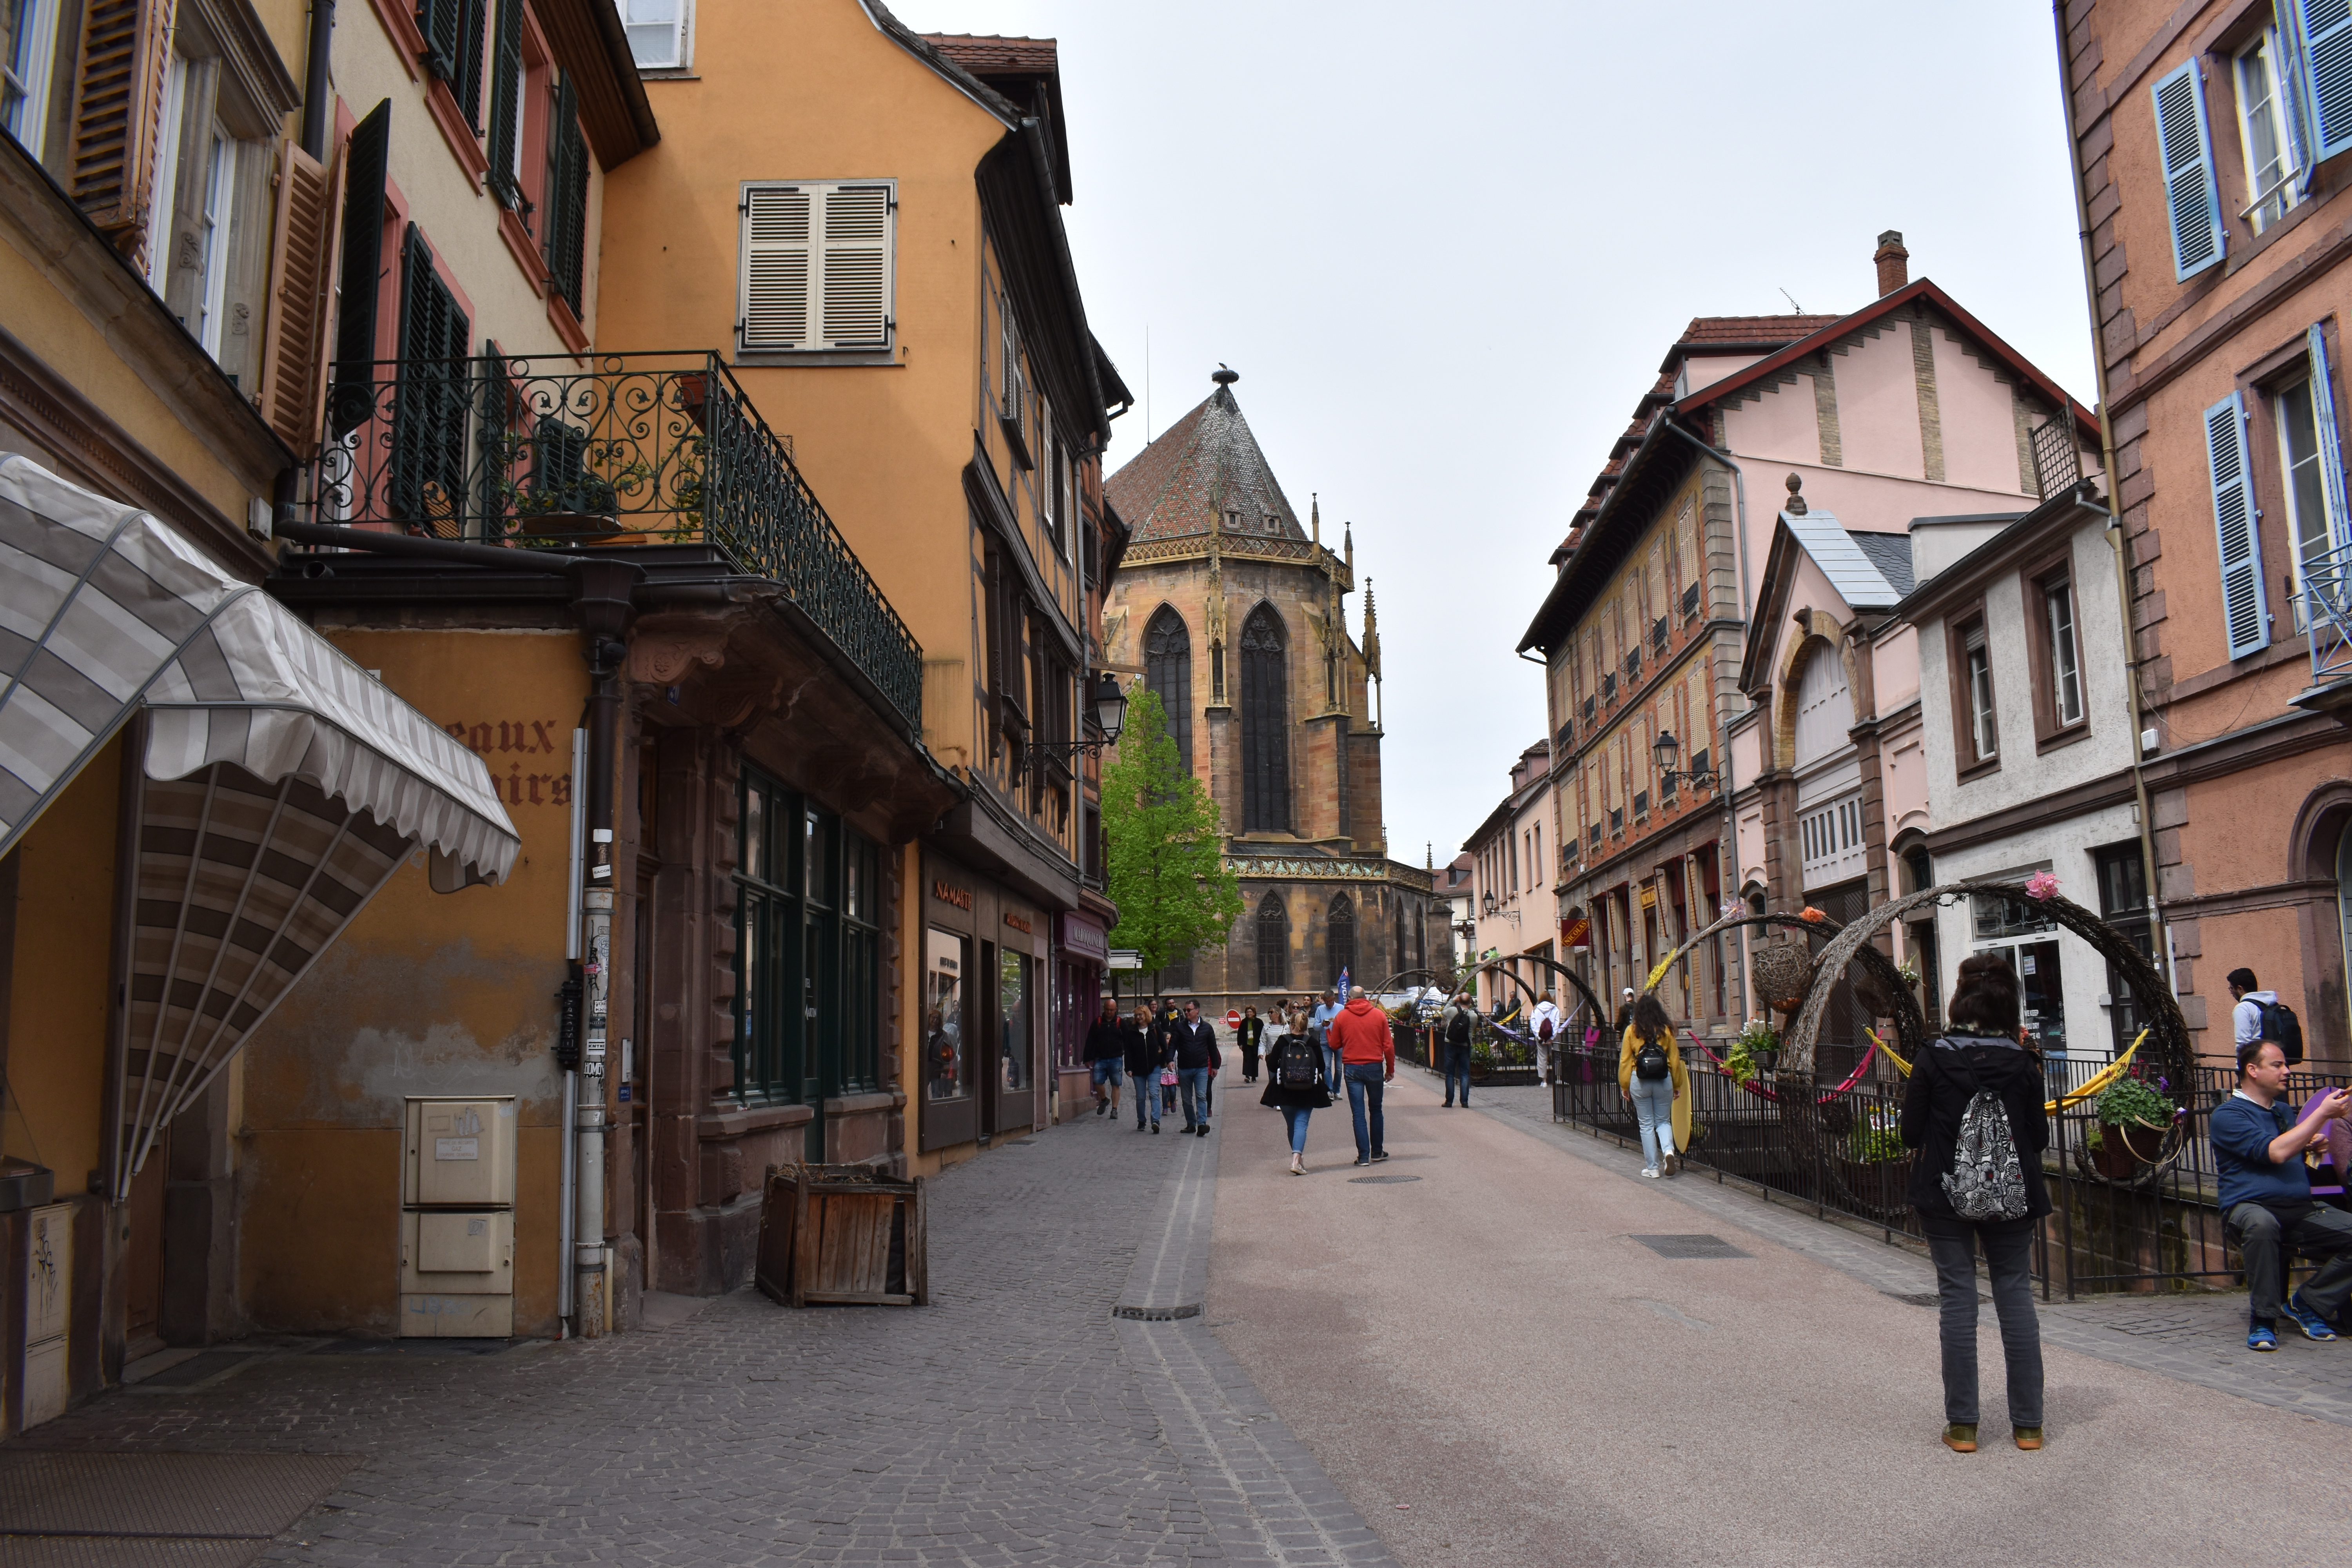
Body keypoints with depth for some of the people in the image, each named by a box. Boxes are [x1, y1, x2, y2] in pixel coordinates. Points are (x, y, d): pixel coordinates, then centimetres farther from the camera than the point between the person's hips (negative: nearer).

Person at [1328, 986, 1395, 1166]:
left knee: (1358, 1113, 2)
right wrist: (1391, 1069, 9)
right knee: (1376, 1110, 16)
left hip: (1351, 1069, -1)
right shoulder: (1379, 1015, -1)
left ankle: (1364, 1156, 0)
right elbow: (1388, 1045, -1)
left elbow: (1334, 1045, 5)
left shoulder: (1342, 1016, -2)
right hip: (1375, 1067, 1)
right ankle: (1377, 1152, 22)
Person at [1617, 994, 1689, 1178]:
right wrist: (1677, 1085, 12)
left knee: (1646, 1125, 8)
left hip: (1640, 1081, -1)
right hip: (1663, 1080, 1)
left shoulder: (1632, 1030, -3)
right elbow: (1675, 1059, 3)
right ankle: (1669, 1151, -12)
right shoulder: (1666, 1030, -1)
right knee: (1663, 1121, 15)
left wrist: (1625, 1087, 6)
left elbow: (1625, 1061, -2)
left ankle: (1652, 1168, 11)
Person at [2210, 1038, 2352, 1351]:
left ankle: (2307, 1304, 1)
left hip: (2301, 1208, 7)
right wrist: (2322, 1113, -12)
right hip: (2250, 1206, -7)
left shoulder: (2282, 1111, 22)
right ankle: (2262, 1320, -23)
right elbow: (2275, 1152, -16)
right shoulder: (2227, 1115, -3)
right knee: (2261, 1224, -41)